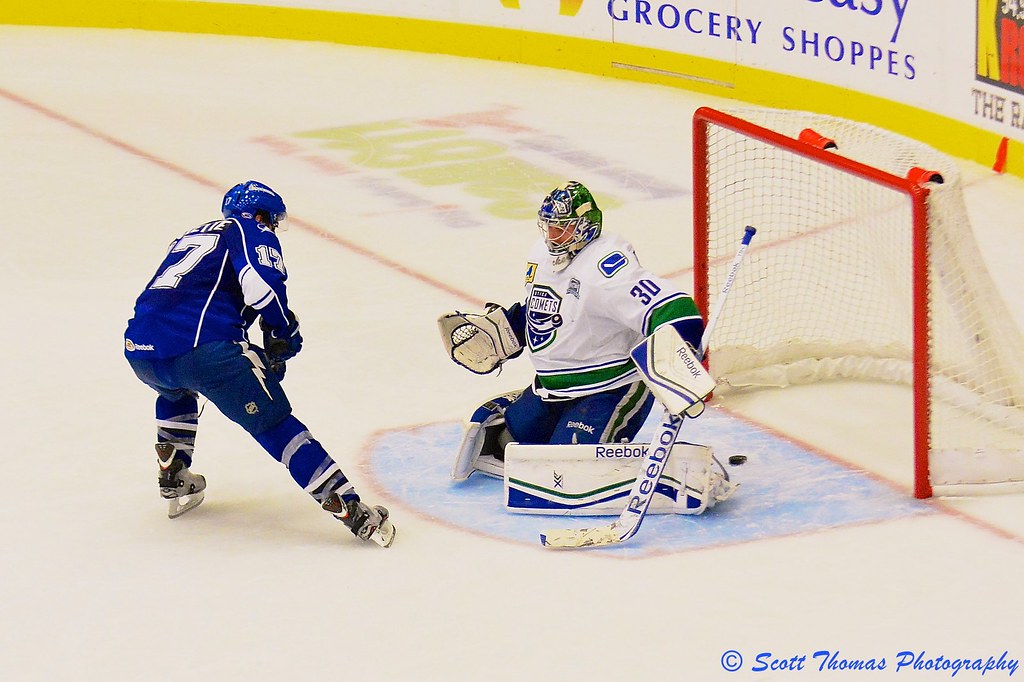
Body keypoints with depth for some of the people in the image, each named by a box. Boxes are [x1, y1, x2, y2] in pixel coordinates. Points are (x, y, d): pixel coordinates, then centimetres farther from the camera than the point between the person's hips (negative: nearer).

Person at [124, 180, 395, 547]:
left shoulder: (190, 237, 34)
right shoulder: (252, 231, 13)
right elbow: (261, 282, -9)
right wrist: (284, 335, 6)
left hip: (140, 352, 6)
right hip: (201, 348, -6)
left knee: (176, 391, 41)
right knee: (273, 423, 2)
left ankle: (174, 483, 39)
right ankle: (350, 510, -4)